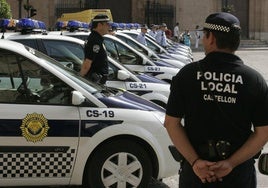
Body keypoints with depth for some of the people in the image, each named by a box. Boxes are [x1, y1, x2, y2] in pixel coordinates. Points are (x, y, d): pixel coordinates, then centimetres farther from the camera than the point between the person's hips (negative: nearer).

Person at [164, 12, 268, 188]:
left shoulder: (187, 74, -7)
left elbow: (172, 123, -8)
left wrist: (194, 161, -12)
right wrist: (231, 163, -13)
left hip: (196, 170, 0)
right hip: (240, 174, 0)